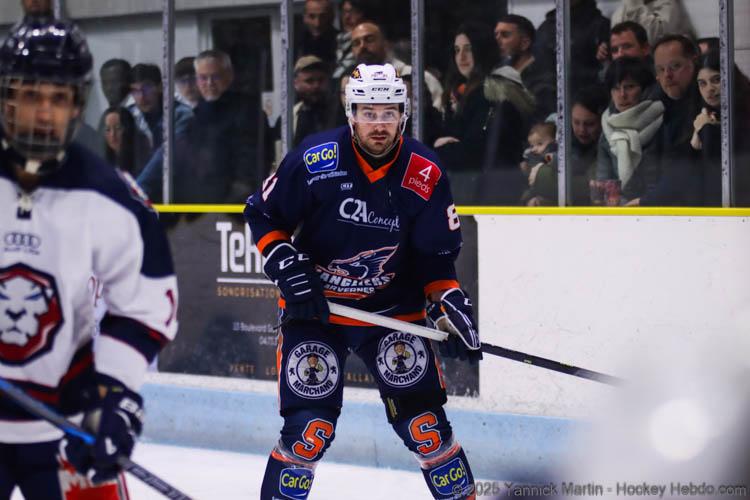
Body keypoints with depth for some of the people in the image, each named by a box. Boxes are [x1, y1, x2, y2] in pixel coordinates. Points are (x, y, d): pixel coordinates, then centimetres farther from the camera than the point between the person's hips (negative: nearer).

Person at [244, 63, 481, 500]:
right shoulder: (313, 160, -15)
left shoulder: (425, 174, -9)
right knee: (310, 427, -9)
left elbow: (436, 255, 0)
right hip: (315, 306, -2)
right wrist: (290, 271, -14)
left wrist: (449, 305, -13)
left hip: (393, 309, 2)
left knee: (423, 420, -3)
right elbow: (263, 215, -4)